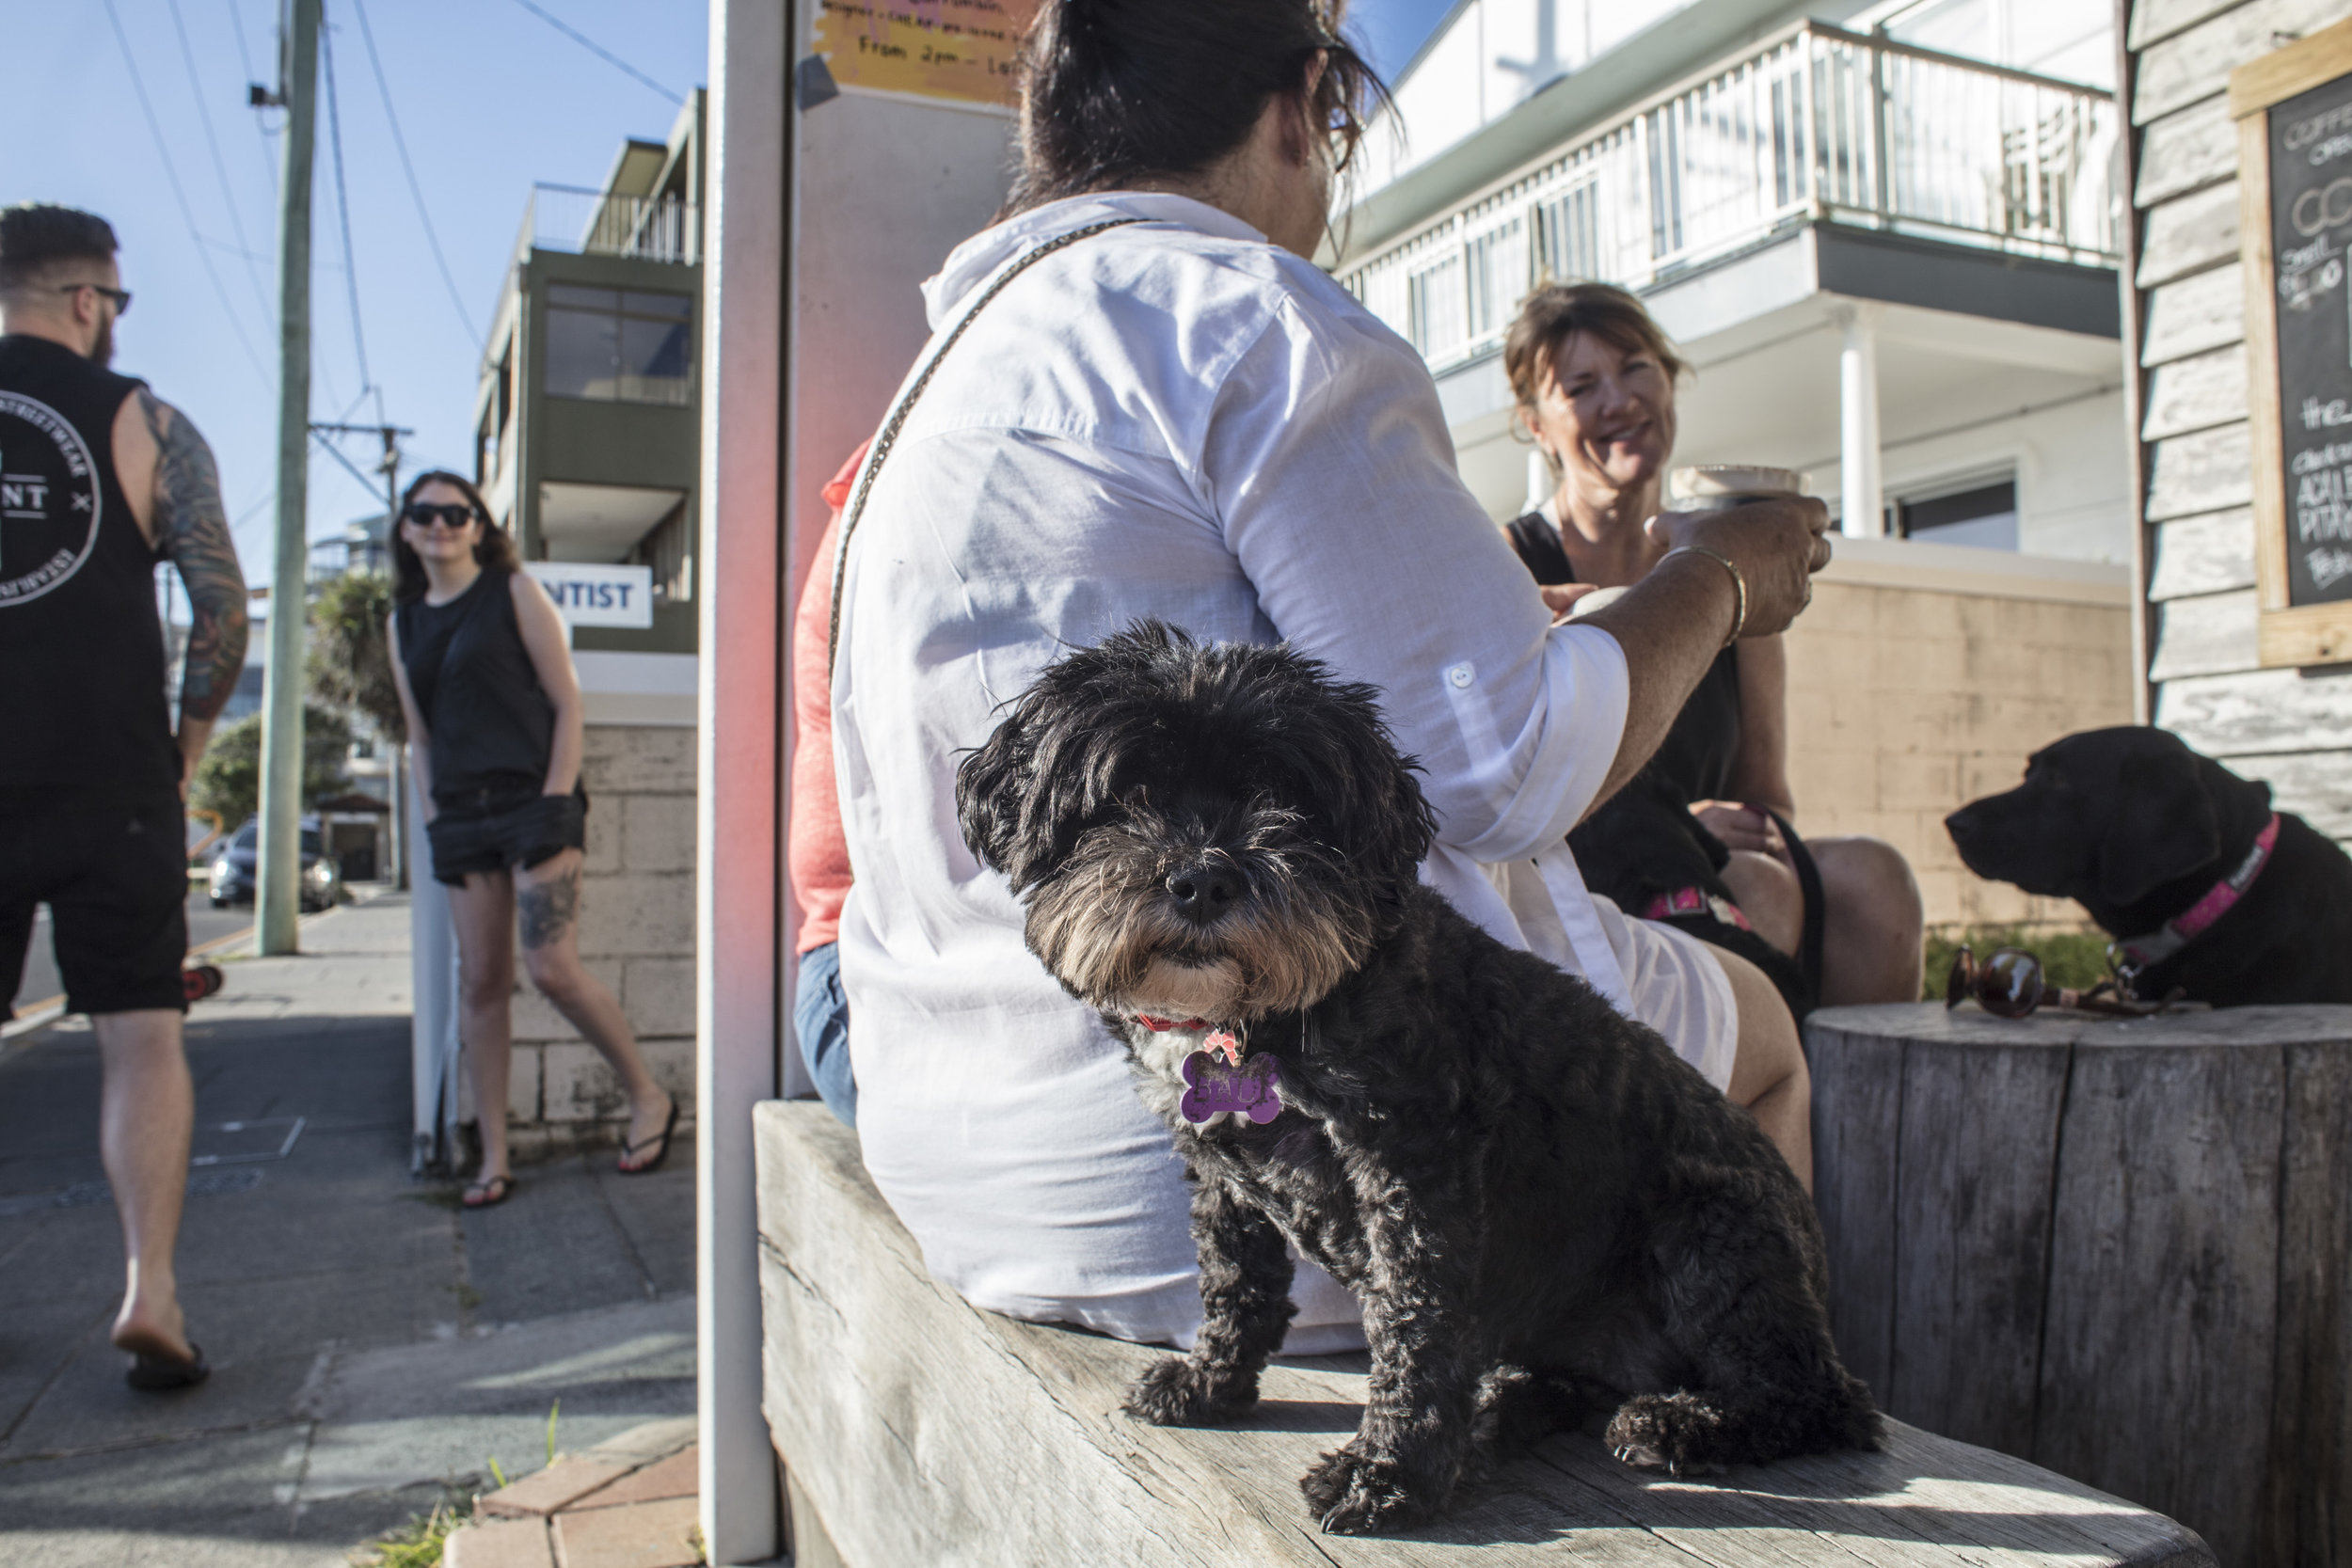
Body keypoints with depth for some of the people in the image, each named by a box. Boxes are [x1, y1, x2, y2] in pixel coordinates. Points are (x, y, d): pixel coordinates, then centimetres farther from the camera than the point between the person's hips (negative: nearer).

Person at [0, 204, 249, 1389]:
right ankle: (150, 1288, -6)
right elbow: (224, 608, -6)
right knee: (142, 1036, 2)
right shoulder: (144, 423, -1)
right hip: (113, 787, -3)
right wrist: (184, 746, 5)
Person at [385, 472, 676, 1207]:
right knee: (480, 981, 3)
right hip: (462, 817, 5)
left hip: (532, 800, -5)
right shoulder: (404, 622, 16)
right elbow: (421, 739, 19)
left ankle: (648, 1097, 5)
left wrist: (555, 803, -11)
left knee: (551, 966, -13)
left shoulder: (514, 593, 2)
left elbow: (567, 704, -2)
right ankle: (493, 1158, 8)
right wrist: (435, 822, 8)